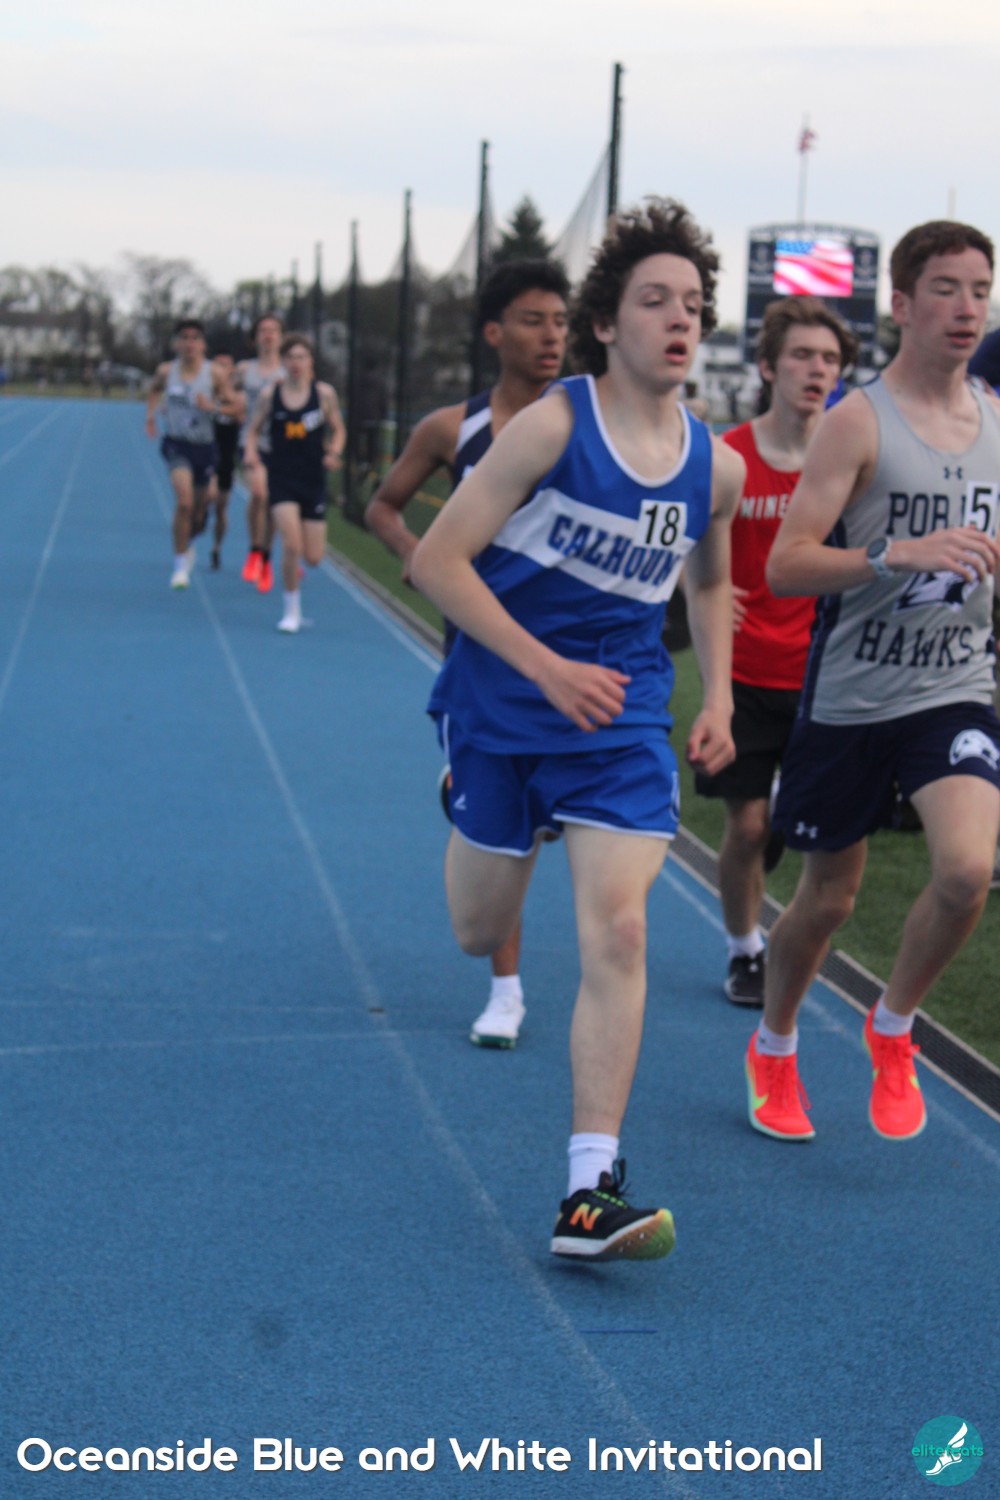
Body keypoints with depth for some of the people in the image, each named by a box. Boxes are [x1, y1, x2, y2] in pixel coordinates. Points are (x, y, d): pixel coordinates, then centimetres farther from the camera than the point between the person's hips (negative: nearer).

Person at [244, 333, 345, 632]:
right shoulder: (270, 395, -1)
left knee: (313, 558, 2)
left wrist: (334, 453, -10)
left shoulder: (324, 393, -1)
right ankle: (291, 610, 2)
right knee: (291, 546, -17)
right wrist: (251, 451, -10)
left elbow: (338, 430, 9)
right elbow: (254, 429, 10)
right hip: (281, 479, -1)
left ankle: (293, 572, 40)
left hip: (314, 480, 1)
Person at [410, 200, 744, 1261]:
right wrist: (549, 669, -22)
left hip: (623, 714, 2)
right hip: (503, 704, -2)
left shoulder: (717, 467, 0)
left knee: (615, 933, -14)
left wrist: (719, 698, 6)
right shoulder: (552, 427, -14)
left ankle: (591, 1193, -10)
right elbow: (436, 559, -15)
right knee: (479, 934, 13)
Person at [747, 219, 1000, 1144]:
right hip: (851, 696, -3)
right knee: (828, 898, 9)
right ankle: (773, 1051, 37)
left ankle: (892, 1031, 8)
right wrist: (899, 554, -30)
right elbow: (785, 565, -17)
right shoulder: (860, 420, -10)